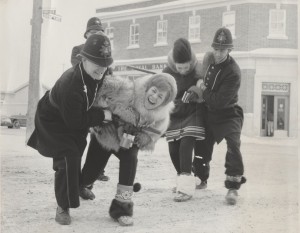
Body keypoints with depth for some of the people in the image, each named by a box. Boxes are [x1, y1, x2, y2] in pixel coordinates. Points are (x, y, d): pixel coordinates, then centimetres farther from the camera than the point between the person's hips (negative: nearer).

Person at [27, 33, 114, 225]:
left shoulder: (98, 74, -15)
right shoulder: (70, 85, -40)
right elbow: (75, 121, -35)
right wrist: (102, 115, -29)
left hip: (74, 120, 8)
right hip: (52, 122, -8)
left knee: (75, 157, 19)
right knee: (68, 158, -20)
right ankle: (63, 207, -6)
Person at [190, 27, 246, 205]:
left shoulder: (233, 72, -26)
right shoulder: (208, 58, -4)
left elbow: (219, 101, -29)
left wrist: (202, 91, -18)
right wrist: (197, 88, 3)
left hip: (228, 114, -6)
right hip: (208, 112, 7)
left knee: (233, 143, -27)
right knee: (202, 146, 12)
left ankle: (233, 186, -20)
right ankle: (200, 178, 37)